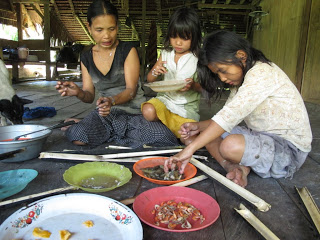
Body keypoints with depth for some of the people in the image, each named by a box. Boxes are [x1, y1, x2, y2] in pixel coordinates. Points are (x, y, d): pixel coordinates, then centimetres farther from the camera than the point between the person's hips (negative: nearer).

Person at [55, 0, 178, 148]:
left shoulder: (128, 50, -3)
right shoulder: (86, 58, 8)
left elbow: (131, 90, -10)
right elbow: (90, 96, 8)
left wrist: (112, 101, -31)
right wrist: (79, 93, -17)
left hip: (134, 112, 0)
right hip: (107, 113, 1)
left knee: (164, 137, -28)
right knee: (77, 137, -29)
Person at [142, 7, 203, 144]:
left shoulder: (197, 58, -3)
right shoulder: (166, 54, 8)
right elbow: (149, 80, 11)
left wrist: (193, 85, -24)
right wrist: (155, 72, -13)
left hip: (187, 105, -2)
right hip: (166, 98, 3)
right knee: (148, 111, -31)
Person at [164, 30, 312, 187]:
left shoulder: (261, 72, -21)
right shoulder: (242, 81, 10)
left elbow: (230, 115, -32)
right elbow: (229, 116, 6)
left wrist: (190, 149, -34)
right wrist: (199, 126, -11)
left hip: (289, 147, -9)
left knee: (231, 145, -36)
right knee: (208, 133, 1)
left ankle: (241, 167, -5)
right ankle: (235, 167, -16)